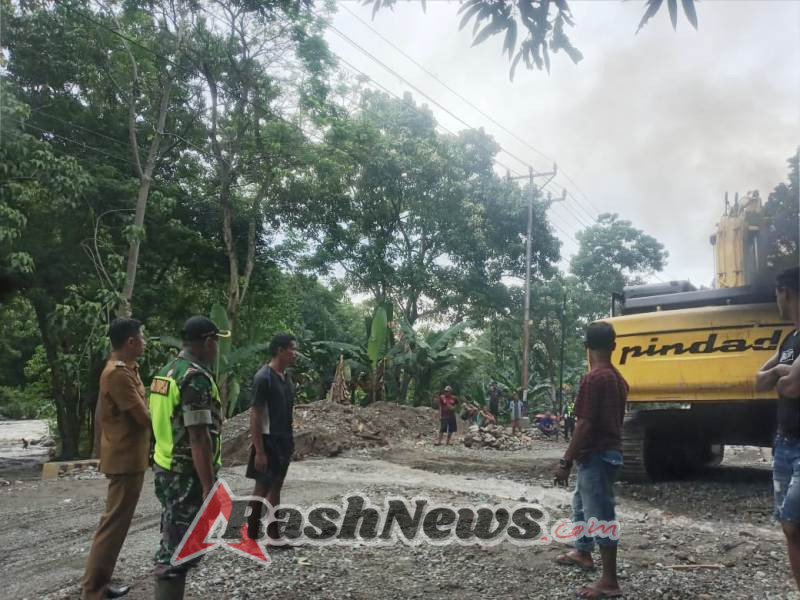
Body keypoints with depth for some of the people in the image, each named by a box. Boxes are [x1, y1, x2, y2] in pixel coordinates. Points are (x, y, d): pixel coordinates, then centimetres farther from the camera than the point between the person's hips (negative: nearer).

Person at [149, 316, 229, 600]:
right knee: (180, 549, -2)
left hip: (166, 469, 10)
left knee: (173, 543, 19)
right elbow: (198, 438, -23)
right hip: (187, 475, -10)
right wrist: (209, 485, -20)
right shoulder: (196, 378, -20)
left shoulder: (167, 371, 10)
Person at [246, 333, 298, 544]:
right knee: (263, 487, -1)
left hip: (283, 441, 9)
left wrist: (290, 441, 16)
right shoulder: (263, 377, -18)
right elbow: (255, 416, -19)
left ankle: (273, 534, 23)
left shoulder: (285, 376, 9)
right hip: (268, 441, -9)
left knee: (275, 487, 14)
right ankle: (251, 536, 10)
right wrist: (259, 451, -21)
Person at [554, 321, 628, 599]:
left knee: (601, 516, -2)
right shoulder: (618, 378, 8)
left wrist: (566, 461, -16)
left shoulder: (593, 378, -21)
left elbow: (584, 425, -22)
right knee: (581, 503, 26)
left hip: (597, 456, -10)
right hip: (609, 451, 10)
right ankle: (582, 553, 42)